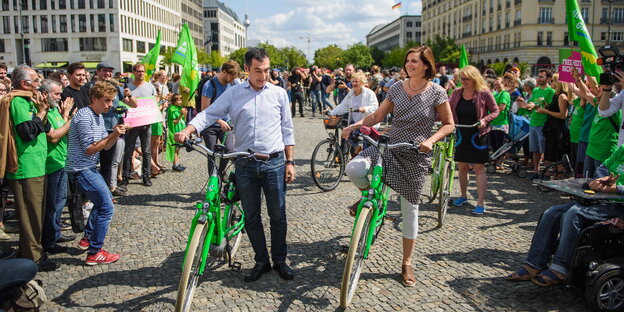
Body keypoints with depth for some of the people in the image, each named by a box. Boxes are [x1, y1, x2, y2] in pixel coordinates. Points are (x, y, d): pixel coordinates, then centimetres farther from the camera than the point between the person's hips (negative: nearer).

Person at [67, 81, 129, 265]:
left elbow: (106, 146, 10)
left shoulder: (98, 116, 12)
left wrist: (116, 134, -7)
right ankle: (94, 253, -5)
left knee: (104, 199, 24)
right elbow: (89, 149, -20)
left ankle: (87, 239, 33)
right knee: (106, 207, -11)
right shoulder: (84, 117, -18)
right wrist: (112, 135, -24)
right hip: (81, 169, -10)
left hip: (90, 168, 10)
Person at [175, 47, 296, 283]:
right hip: (245, 166, 1)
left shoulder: (279, 93, 5)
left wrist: (290, 162, 4)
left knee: (278, 216, 7)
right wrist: (188, 130, -22)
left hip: (274, 163, 0)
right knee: (251, 218, 9)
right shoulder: (233, 93, 3)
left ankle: (280, 261, 24)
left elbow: (287, 130, 8)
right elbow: (209, 114, -3)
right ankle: (261, 261, 25)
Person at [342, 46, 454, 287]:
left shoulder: (436, 92, -5)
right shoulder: (397, 88, 5)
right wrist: (355, 125, -8)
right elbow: (377, 116, 7)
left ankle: (407, 263, 23)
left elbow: (448, 124, 0)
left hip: (415, 156, -2)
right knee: (353, 168, -27)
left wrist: (430, 140, -18)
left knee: (410, 208, 5)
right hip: (388, 146, 3)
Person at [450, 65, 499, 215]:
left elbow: (495, 111, -1)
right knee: (462, 167, 13)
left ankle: (480, 204, 2)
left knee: (479, 169, -3)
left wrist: (485, 120, -19)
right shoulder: (457, 93, 3)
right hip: (461, 135, 4)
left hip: (478, 136, -4)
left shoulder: (484, 93, -8)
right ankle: (463, 195, 33)